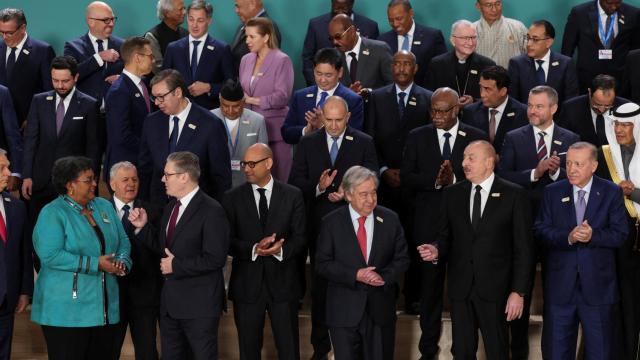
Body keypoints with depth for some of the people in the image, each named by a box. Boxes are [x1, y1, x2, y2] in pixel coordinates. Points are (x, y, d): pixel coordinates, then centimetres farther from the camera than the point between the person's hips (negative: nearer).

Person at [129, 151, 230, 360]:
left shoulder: (211, 211, -15)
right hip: (170, 302, 8)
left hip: (199, 304, -8)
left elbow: (215, 259, -21)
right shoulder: (170, 208, 12)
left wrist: (177, 266, -16)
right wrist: (143, 227, 3)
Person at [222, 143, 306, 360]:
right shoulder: (233, 198, 2)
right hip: (247, 285, 1)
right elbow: (228, 242, -3)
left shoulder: (293, 196, 1)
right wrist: (254, 249, -21)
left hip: (283, 284, -1)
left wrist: (281, 250, -22)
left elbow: (300, 237, -1)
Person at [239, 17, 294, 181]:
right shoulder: (246, 60, 13)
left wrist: (252, 100, -11)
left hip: (274, 130, -5)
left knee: (276, 179, -3)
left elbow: (282, 97, -12)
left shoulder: (282, 61, -5)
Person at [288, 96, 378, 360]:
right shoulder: (308, 143, 4)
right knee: (320, 287, 10)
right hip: (319, 225, 2)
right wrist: (318, 187, -20)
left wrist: (347, 192, -20)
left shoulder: (364, 143, 1)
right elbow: (295, 182, -1)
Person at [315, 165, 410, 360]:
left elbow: (402, 258, 6)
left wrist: (384, 276, -14)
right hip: (344, 311, -2)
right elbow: (322, 265, -4)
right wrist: (355, 275, -17)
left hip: (381, 309, 2)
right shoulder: (331, 223, -2)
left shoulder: (390, 219, 3)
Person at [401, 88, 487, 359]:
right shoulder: (417, 137, 6)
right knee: (430, 285, 7)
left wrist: (454, 180, -19)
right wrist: (435, 180, -16)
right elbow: (406, 177, -1)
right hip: (428, 222, 1)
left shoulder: (476, 138, 2)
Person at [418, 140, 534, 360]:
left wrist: (519, 292, -9)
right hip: (460, 287, 3)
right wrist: (436, 250, -11)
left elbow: (523, 248, -5)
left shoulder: (513, 195, -4)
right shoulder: (451, 194, 7)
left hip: (494, 289, -3)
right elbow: (445, 235, 13)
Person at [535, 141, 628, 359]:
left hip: (597, 284, -1)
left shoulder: (611, 193, 1)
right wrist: (568, 237, -20)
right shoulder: (552, 192, 5)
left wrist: (593, 235, -23)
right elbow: (541, 230, -2)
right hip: (560, 284, 1)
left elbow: (619, 234, -6)